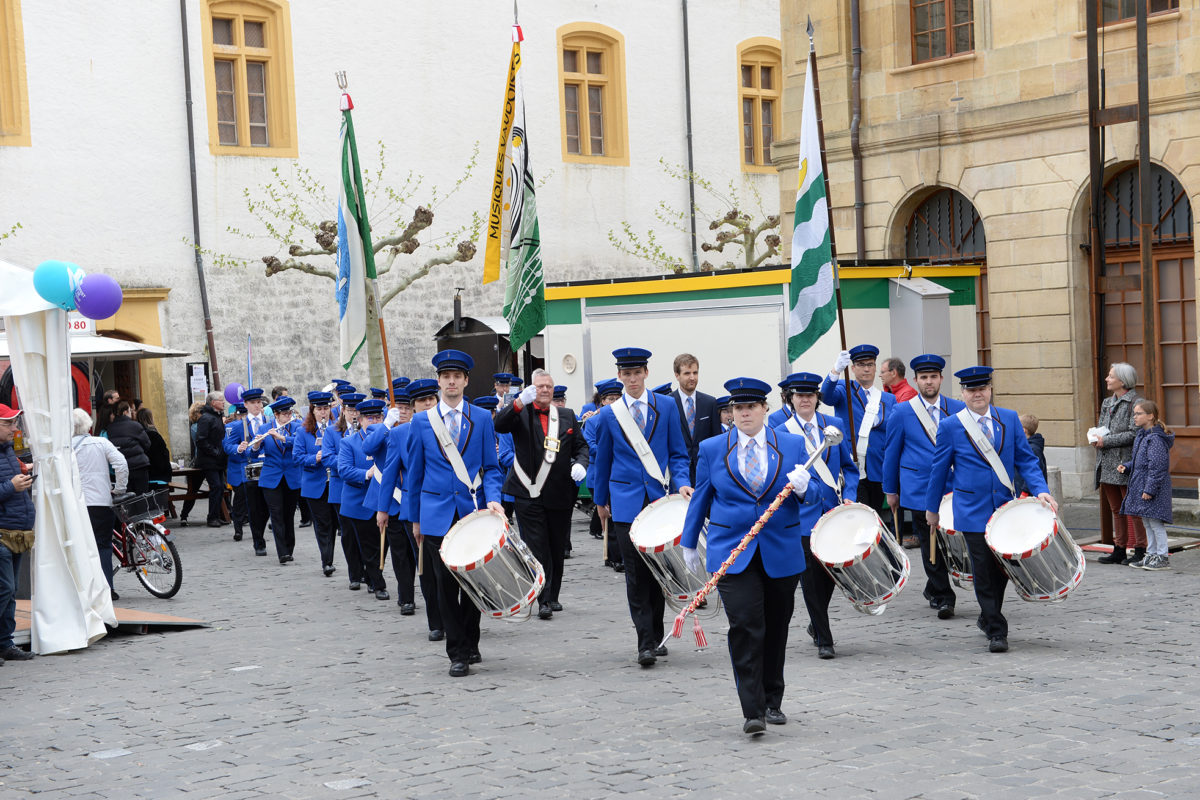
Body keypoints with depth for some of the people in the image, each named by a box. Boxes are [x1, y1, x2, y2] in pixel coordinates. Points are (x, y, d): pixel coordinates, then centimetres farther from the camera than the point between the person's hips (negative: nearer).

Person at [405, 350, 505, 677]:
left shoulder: (482, 418, 4)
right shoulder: (422, 421, 5)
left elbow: (491, 468, 5)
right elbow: (415, 472, 9)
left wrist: (493, 499, -13)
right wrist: (416, 518, 10)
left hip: (472, 512, 0)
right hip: (438, 514, 0)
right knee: (447, 584, -2)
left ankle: (470, 644, 22)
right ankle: (458, 653, 4)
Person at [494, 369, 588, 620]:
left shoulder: (567, 416, 12)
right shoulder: (521, 413, 2)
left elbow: (581, 446, 16)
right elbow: (500, 425, -17)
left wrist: (580, 464, -6)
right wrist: (520, 402, -31)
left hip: (560, 494, 3)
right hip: (530, 494, -3)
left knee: (557, 548, 10)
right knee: (537, 548, -6)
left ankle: (553, 596, 23)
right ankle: (544, 601, -6)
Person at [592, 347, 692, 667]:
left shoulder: (666, 407, 5)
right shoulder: (609, 415, 6)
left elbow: (678, 454, 6)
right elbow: (602, 460, 15)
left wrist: (682, 483, -10)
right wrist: (601, 500, 18)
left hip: (660, 498, 1)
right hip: (626, 503, -1)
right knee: (636, 573, -7)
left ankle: (656, 636, 20)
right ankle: (645, 643, -7)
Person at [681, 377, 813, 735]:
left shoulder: (792, 445, 5)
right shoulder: (712, 449, 4)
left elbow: (811, 495, 4)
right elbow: (701, 499, 12)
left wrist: (802, 487, -19)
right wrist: (688, 544, 16)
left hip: (781, 554, 2)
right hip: (732, 554, -2)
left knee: (776, 629, 10)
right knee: (745, 626, -15)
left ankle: (772, 703, 26)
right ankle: (752, 710, -14)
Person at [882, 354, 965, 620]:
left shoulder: (958, 409, 6)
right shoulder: (902, 411, 1)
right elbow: (891, 453, 8)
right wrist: (890, 490, 9)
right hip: (918, 488, -2)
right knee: (930, 545, -2)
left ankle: (934, 588, 22)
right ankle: (943, 596, 7)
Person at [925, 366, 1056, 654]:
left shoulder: (1010, 419, 4)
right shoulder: (950, 426, -3)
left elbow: (1025, 460, 5)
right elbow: (939, 470, 5)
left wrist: (1041, 491, -9)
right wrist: (932, 508, 11)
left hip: (1005, 508, 3)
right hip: (973, 511, -3)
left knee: (1003, 568, 11)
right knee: (984, 573, -5)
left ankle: (987, 617, 34)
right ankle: (996, 632, 3)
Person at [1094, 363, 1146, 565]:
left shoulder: (1135, 402, -10)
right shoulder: (1107, 403, 16)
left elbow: (1134, 433, -16)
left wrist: (1107, 441, -16)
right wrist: (1095, 437, 1)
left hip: (1126, 464, -8)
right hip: (1108, 463, 8)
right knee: (1115, 509, 11)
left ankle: (1139, 550, 3)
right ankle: (1119, 550, 17)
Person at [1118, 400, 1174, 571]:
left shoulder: (1155, 439, -19)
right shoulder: (1141, 436, 12)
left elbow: (1157, 467, -21)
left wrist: (1149, 489, -22)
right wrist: (1126, 467, 5)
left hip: (1153, 488, -10)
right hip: (1140, 486, 10)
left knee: (1155, 522, -4)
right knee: (1147, 523, 15)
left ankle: (1162, 557, 2)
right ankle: (1151, 554, 24)